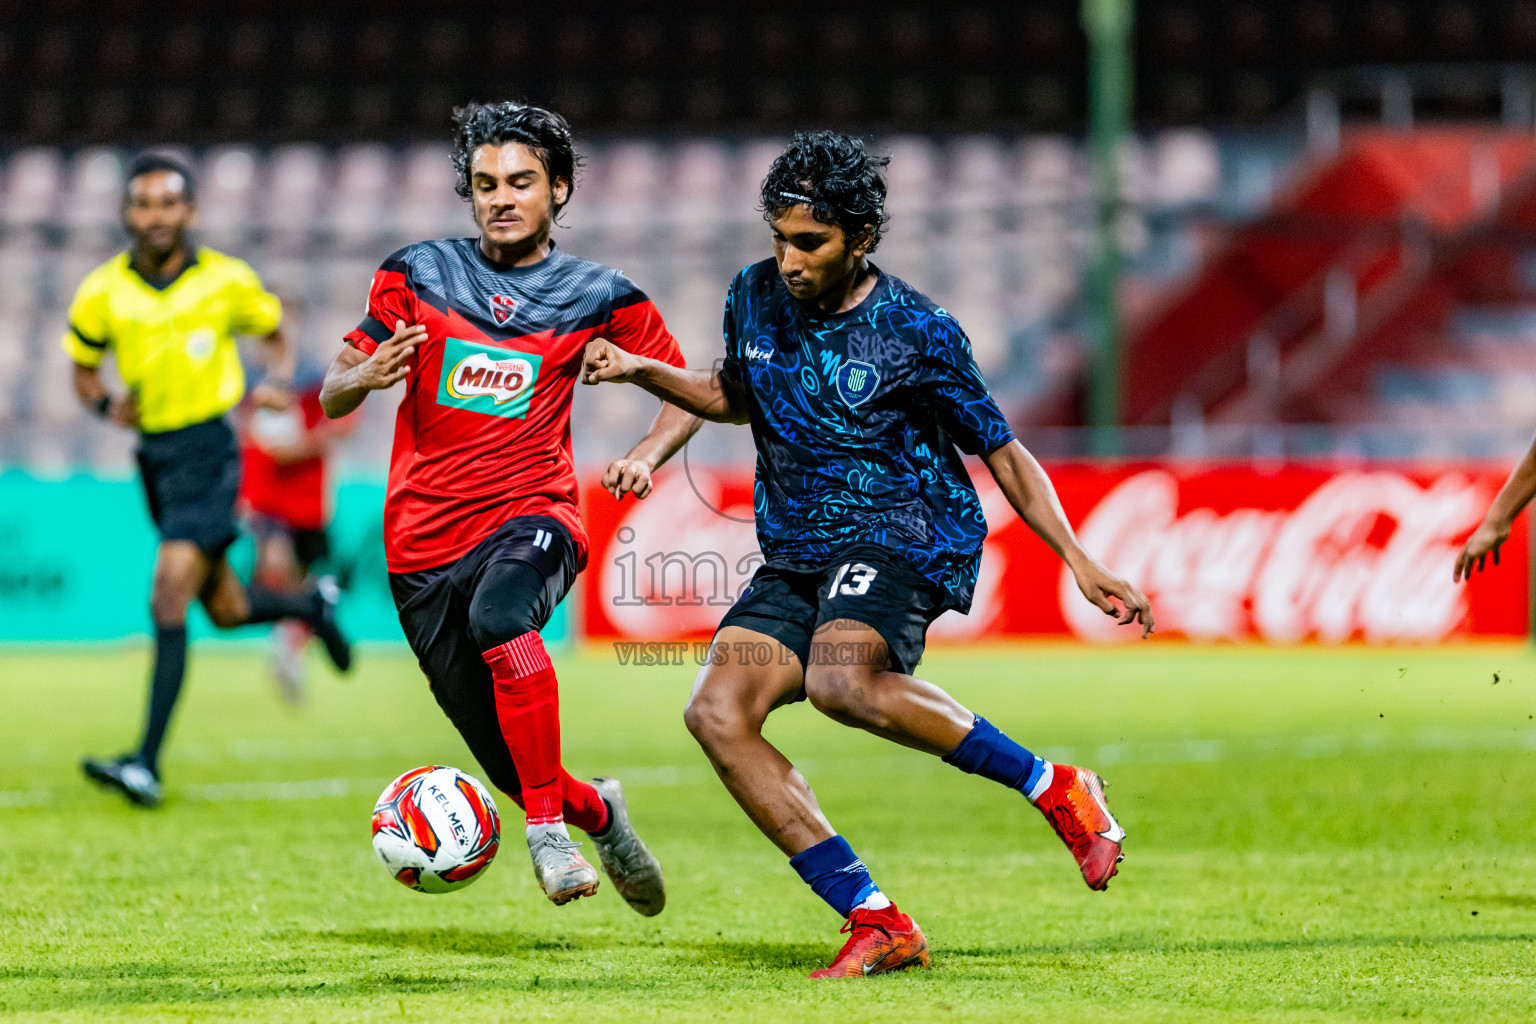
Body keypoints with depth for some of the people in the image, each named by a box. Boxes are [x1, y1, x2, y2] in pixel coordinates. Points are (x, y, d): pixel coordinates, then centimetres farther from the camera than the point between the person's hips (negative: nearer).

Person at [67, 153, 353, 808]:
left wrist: (275, 384, -9)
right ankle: (313, 608, 49)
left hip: (208, 452, -5)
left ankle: (147, 765, -19)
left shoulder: (227, 281, -7)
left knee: (168, 601, -17)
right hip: (154, 454, 5)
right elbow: (83, 368, 11)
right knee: (225, 609, 16)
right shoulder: (102, 293, -3)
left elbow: (274, 333, 10)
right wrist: (108, 407, -10)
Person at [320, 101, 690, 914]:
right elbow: (332, 395, 8)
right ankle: (598, 813, 37)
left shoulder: (598, 297, 2)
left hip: (531, 516, -2)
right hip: (424, 541, 2)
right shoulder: (416, 274, 5)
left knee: (500, 614, -39)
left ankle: (550, 829, -31)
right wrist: (365, 376, -16)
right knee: (508, 767, 4)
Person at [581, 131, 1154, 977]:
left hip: (904, 538, -6)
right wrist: (644, 372, 9)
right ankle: (877, 924, -15)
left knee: (840, 680, -36)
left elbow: (1001, 453, -2)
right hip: (794, 555, 6)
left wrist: (1081, 565, -9)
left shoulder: (916, 333, -9)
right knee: (716, 711, -17)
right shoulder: (755, 298, 5)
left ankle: (1054, 789, -20)